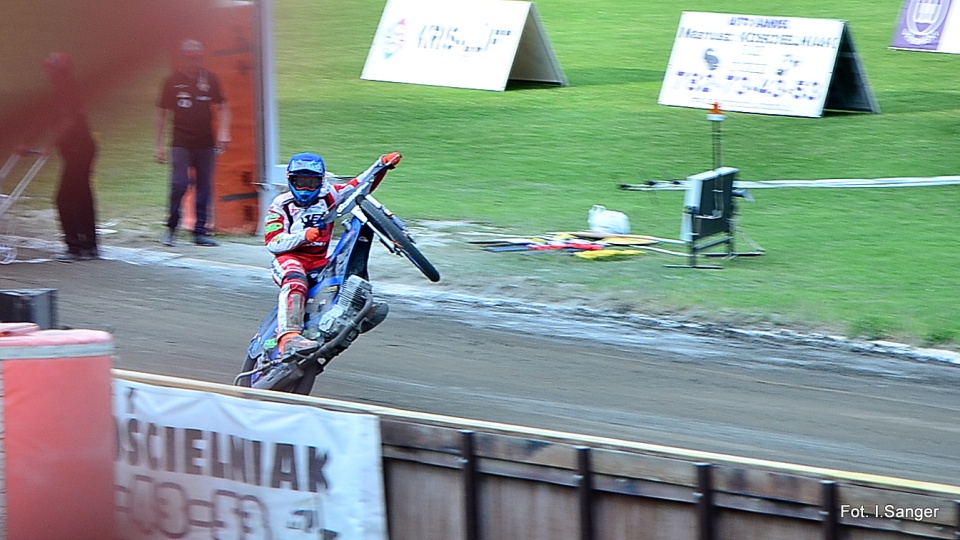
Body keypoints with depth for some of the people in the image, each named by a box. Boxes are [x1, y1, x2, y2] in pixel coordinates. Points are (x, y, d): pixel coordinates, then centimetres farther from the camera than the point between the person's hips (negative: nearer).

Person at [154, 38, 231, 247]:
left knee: (204, 186, 2)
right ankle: (171, 228, 4)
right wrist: (158, 144, 3)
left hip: (206, 143, 2)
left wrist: (223, 131, -4)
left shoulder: (209, 79, 5)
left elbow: (222, 107, 12)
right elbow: (162, 112, 6)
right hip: (181, 142, -2)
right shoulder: (173, 81, 1)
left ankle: (200, 231, 9)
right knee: (179, 184, -12)